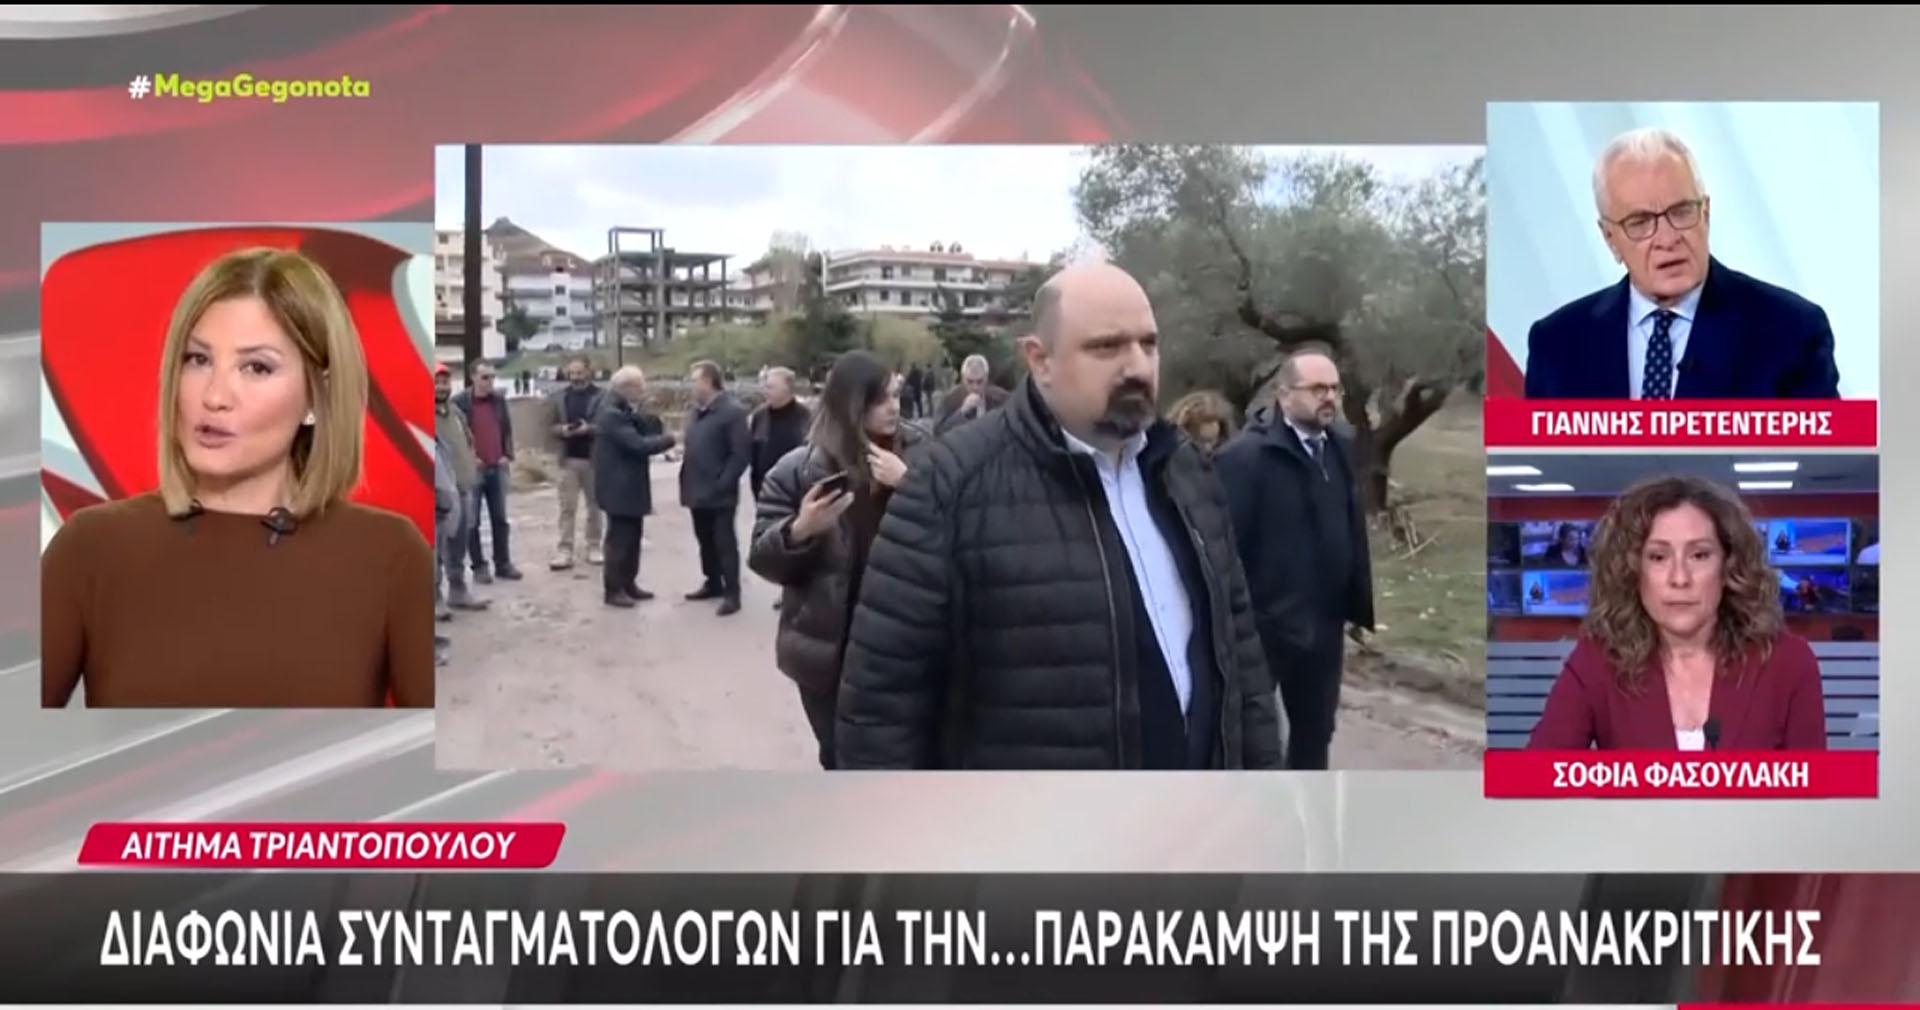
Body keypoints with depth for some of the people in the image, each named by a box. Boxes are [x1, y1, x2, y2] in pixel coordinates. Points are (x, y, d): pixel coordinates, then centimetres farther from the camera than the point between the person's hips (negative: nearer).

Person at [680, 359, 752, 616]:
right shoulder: (697, 410, 14)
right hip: (698, 490, 8)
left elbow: (741, 453, -17)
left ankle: (732, 593, 3)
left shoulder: (732, 411, -13)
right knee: (705, 540, 16)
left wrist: (722, 483, -19)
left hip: (718, 493, -8)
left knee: (724, 542, -3)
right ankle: (712, 583, 29)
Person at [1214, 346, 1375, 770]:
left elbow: (1352, 531, 9)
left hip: (1323, 624, 7)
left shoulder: (1340, 448, 7)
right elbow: (1226, 545, -19)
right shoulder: (1245, 455, -16)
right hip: (1262, 624, -7)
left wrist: (1357, 604, 8)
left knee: (1315, 732, 18)